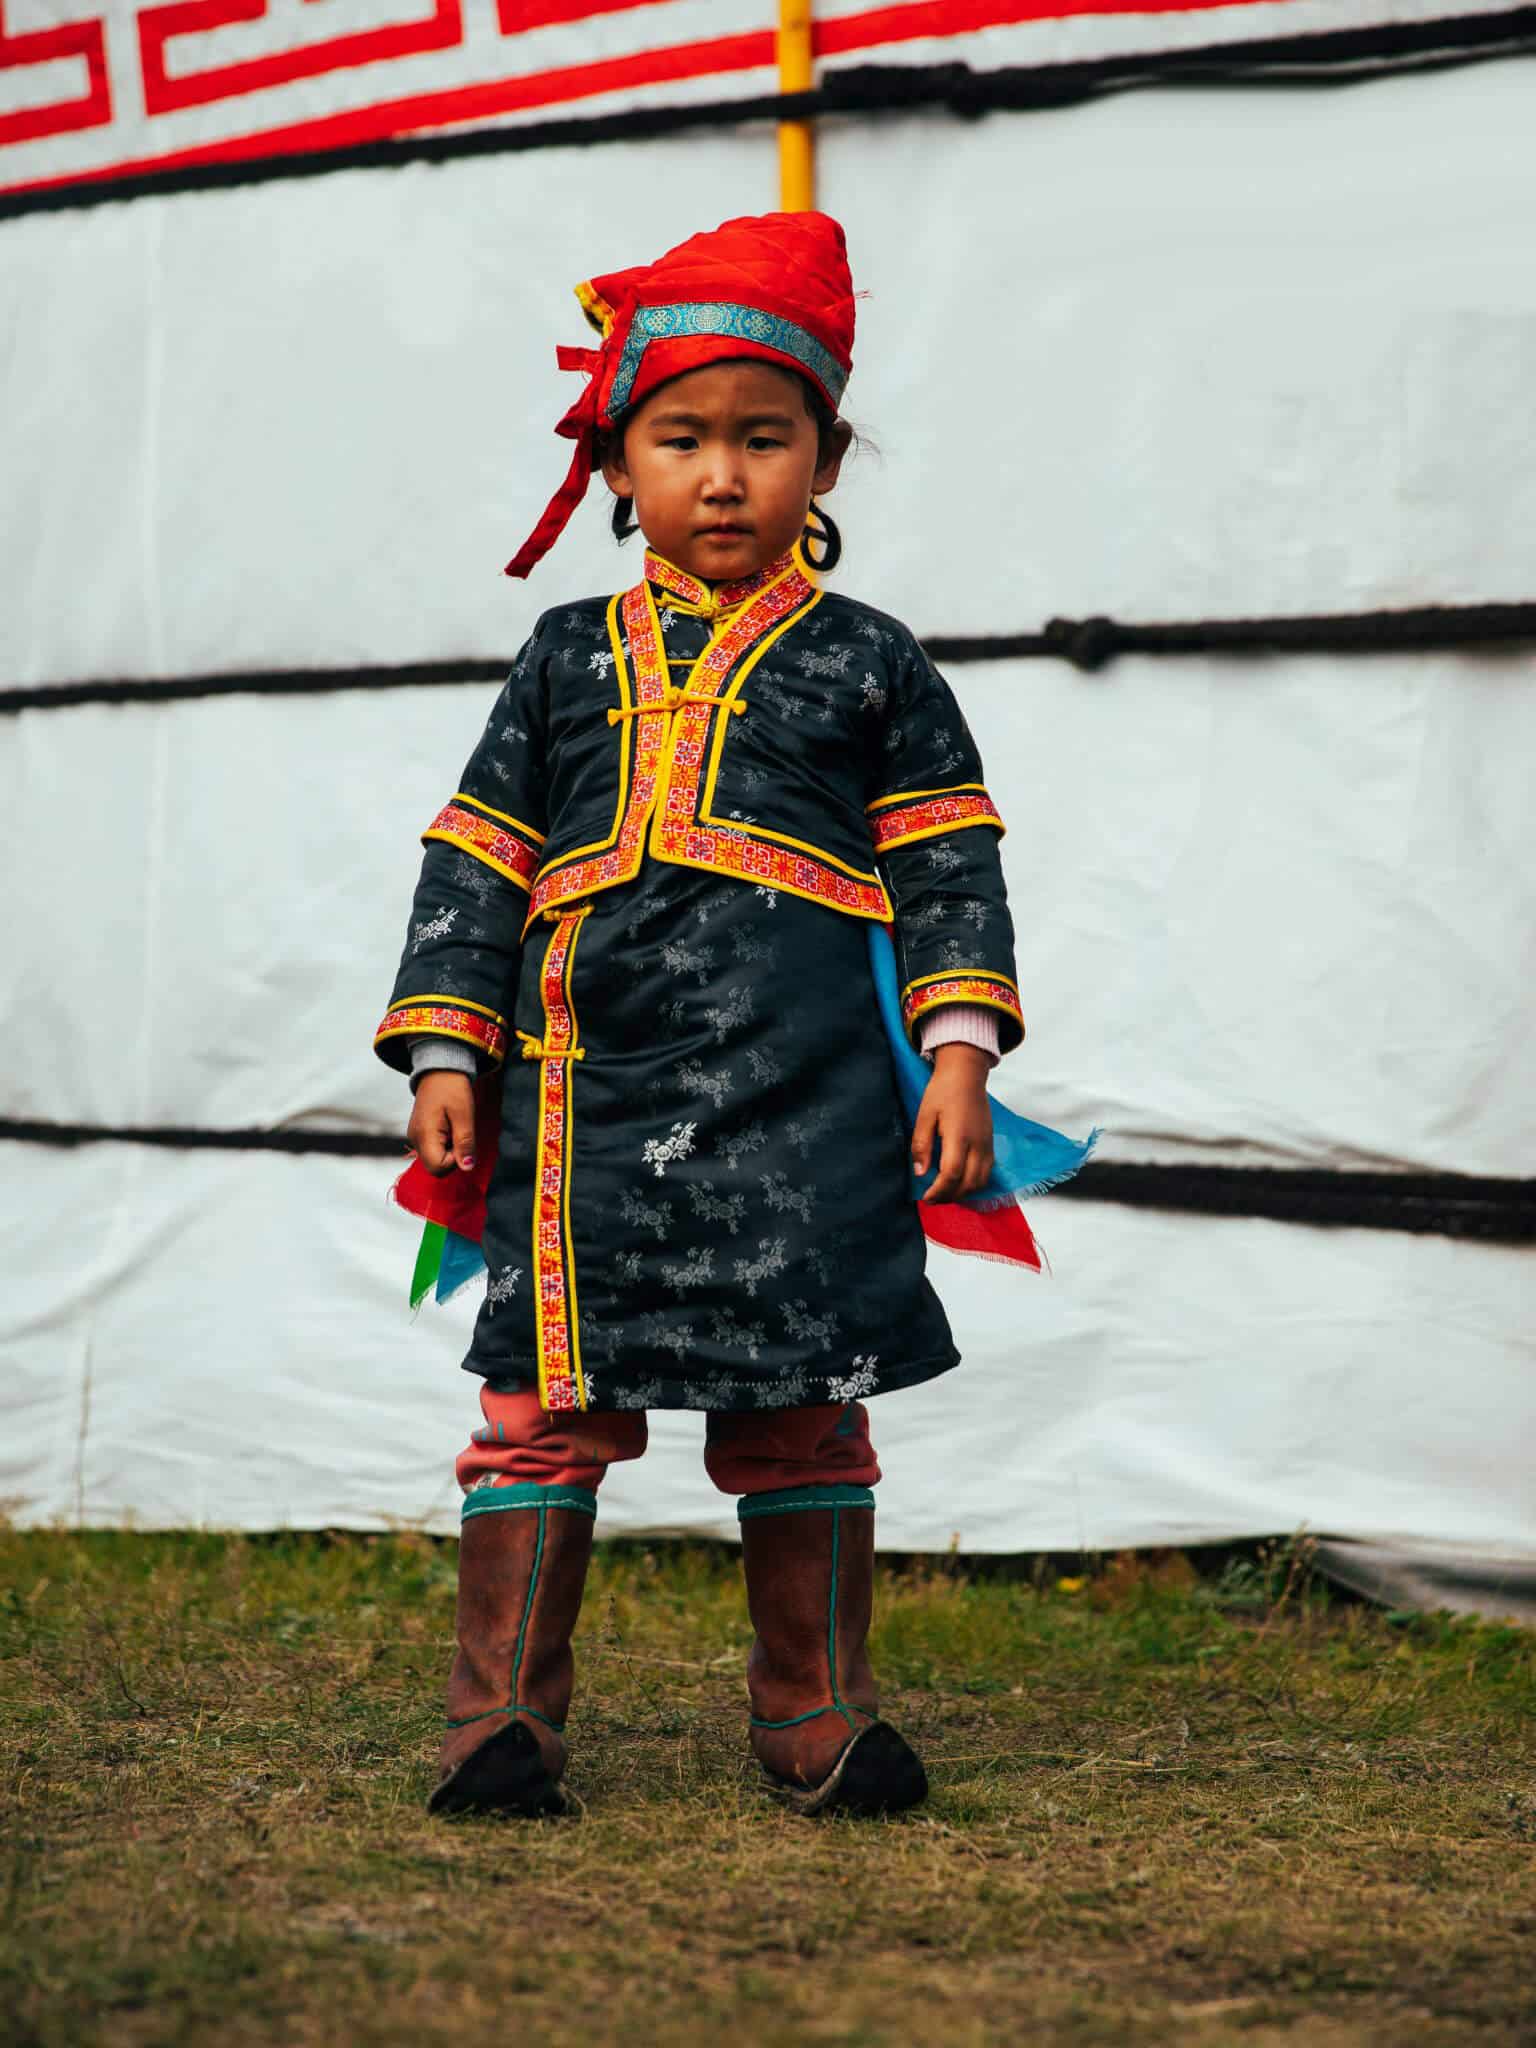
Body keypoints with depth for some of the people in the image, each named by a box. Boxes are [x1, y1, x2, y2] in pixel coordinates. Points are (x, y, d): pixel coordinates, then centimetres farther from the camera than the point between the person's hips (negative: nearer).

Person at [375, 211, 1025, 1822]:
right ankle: (503, 1716, 6)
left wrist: (959, 1052, -3)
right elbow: (475, 866, 13)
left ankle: (815, 1716, 16)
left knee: (801, 1403, 3)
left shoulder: (867, 664, 9)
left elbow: (949, 870, 7)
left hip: (806, 1104, -1)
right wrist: (445, 1053, 5)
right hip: (587, 1092, 1)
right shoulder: (571, 663, 13)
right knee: (548, 1389, -1)